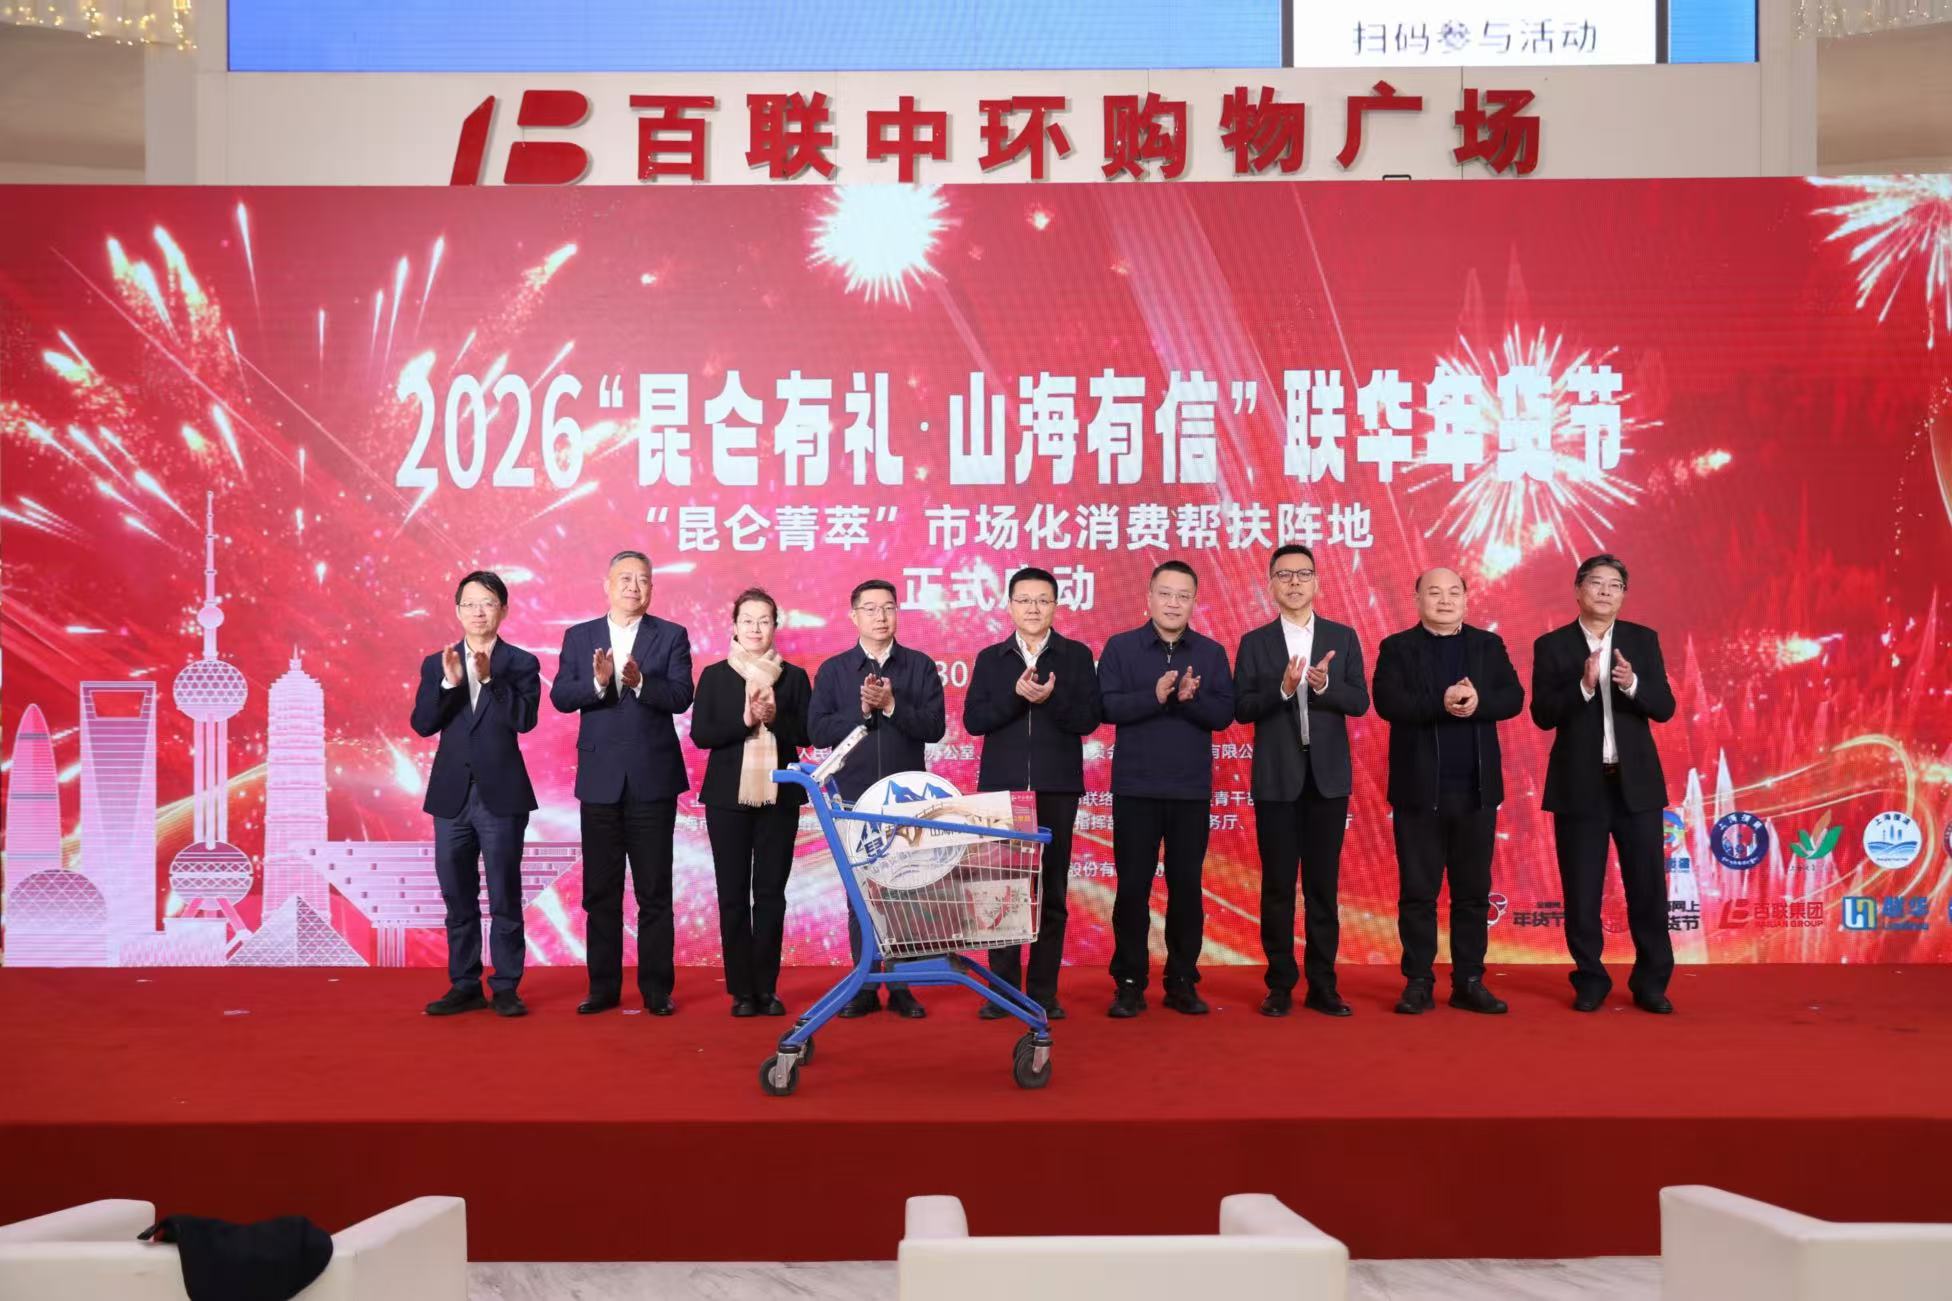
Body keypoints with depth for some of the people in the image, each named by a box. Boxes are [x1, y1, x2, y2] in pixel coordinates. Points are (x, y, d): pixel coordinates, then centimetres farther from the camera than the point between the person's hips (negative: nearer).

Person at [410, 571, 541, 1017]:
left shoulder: (521, 664, 1)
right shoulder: (436, 665, 9)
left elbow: (525, 719, -13)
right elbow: (422, 724, -3)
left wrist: (489, 678, -21)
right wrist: (449, 683, -16)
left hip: (501, 795, -3)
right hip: (452, 795, 3)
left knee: (505, 897, 2)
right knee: (458, 898, 9)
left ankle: (506, 987, 9)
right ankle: (464, 986, 18)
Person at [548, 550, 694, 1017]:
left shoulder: (671, 636, 2)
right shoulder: (579, 637, 8)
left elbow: (681, 696, -10)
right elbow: (560, 697, -3)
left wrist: (640, 683, -27)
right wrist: (597, 683, -22)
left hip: (653, 780, -2)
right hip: (600, 779, 2)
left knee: (655, 892, 3)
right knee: (600, 891, 7)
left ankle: (657, 990, 10)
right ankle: (603, 987, 16)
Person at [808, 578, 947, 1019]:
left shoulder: (920, 666, 5)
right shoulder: (833, 670, 6)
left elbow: (934, 727, -5)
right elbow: (817, 731, -3)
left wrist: (891, 706, -15)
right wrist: (862, 709, -13)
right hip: (854, 798, 0)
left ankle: (901, 987, 8)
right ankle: (864, 987, 11)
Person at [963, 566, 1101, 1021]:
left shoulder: (1077, 655, 5)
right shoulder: (990, 658, 9)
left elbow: (1088, 719, -4)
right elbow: (973, 720, -1)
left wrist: (1050, 699, -20)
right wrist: (1016, 696, -15)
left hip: (1056, 787, -1)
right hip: (1001, 786, 1)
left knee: (1051, 891, 3)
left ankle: (1044, 991, 9)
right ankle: (1004, 989, 9)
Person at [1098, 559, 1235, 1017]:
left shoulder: (1211, 652, 6)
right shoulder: (1120, 647, 1)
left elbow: (1223, 713, -2)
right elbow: (1108, 706, -9)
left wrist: (1189, 698, -19)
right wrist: (1155, 696, -22)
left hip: (1191, 790, 2)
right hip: (1135, 788, -1)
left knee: (1186, 887, 7)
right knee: (1132, 887, 2)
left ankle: (1182, 982, 16)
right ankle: (1129, 984, 11)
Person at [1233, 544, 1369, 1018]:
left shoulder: (1343, 637, 6)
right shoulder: (1255, 642, 3)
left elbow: (1360, 702, -1)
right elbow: (1241, 708, -4)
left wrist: (1325, 685, -19)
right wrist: (1283, 688, -20)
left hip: (1327, 775, 1)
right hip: (1276, 777, -1)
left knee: (1323, 885, 6)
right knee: (1278, 885, 4)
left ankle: (1322, 985, 13)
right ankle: (1280, 985, 11)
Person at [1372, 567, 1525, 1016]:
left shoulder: (1489, 645, 10)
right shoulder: (1397, 648, 2)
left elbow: (1513, 697, -1)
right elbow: (1389, 702, -12)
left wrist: (1477, 702, -20)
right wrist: (1441, 704, -25)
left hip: (1476, 789, 3)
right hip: (1420, 789, -2)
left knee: (1473, 891, 7)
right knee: (1418, 892, 2)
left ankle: (1469, 982, 15)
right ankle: (1418, 982, 9)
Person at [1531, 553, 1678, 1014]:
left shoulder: (1643, 640, 5)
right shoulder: (1552, 645, 0)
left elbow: (1664, 708, -1)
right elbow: (1543, 715, -7)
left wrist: (1632, 684, -20)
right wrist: (1584, 686, -22)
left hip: (1636, 782, 1)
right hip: (1579, 784, -1)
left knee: (1648, 886, 3)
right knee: (1582, 890, 4)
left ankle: (1651, 982, 14)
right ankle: (1590, 981, 16)